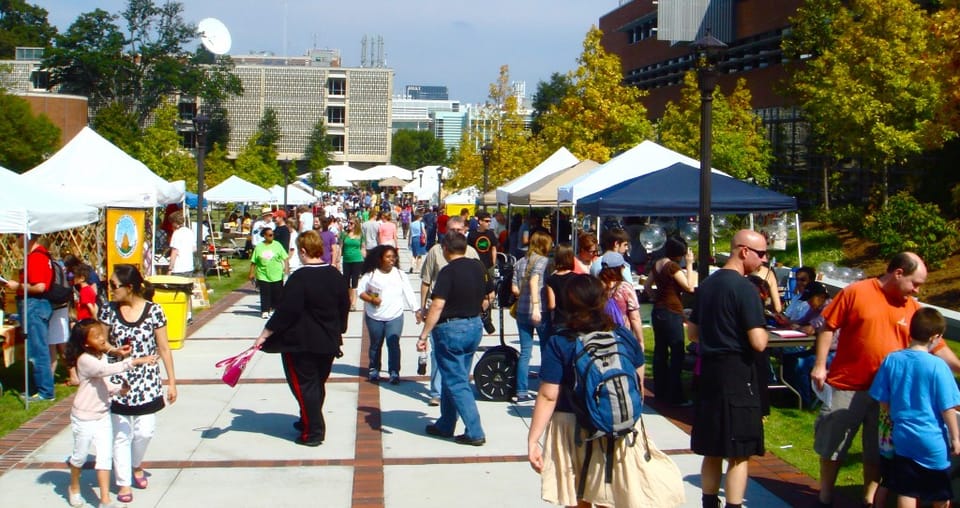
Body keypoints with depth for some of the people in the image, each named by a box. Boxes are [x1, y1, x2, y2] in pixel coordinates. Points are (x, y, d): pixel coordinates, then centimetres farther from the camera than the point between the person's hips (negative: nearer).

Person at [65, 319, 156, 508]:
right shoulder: (85, 360, -21)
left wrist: (119, 388, -4)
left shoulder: (101, 356, 5)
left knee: (105, 456, 1)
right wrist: (134, 362, -43)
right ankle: (74, 488, 38)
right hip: (84, 416, -6)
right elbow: (106, 370, -38)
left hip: (103, 415, 6)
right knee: (81, 455, 11)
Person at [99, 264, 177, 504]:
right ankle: (123, 482, 19)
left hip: (147, 383, -1)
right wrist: (116, 351, -16)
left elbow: (164, 349, -1)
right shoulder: (108, 311, -3)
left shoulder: (153, 311, -7)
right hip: (118, 383, 1)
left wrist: (172, 382, 0)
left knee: (144, 432, 3)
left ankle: (136, 465, 34)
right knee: (121, 434, 5)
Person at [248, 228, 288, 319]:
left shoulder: (277, 245, 0)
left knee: (278, 294, 6)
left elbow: (284, 258, 0)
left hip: (277, 275, 0)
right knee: (265, 294, 2)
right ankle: (265, 311, 10)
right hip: (263, 275, 0)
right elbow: (253, 262, 5)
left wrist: (286, 267, -13)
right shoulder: (259, 247, 1)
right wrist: (252, 273, 3)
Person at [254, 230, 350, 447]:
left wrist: (265, 335, -15)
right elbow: (345, 306, 11)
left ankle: (313, 432, 4)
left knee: (304, 385, 3)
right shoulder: (336, 275, 2)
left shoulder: (299, 278, -20)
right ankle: (308, 421, 35)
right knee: (318, 383, 20)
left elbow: (286, 311, -22)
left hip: (300, 343, -7)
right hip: (329, 342, 7)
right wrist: (338, 332, 25)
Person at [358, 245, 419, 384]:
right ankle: (374, 370, 30)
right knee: (376, 344, 13)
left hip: (395, 316, 0)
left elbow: (408, 293, 0)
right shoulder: (371, 275, -2)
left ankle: (394, 372, -1)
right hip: (374, 317, 0)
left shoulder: (400, 274, 2)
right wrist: (371, 299, -16)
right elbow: (360, 291, 2)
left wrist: (416, 310, -9)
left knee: (393, 344, -8)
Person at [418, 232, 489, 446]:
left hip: (451, 329, -7)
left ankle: (475, 432, -1)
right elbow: (486, 299, 13)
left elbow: (437, 306, -23)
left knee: (456, 383, 0)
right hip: (475, 326, 7)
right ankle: (445, 425, 30)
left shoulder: (448, 272, -17)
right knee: (455, 378, 19)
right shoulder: (478, 267, 3)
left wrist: (423, 335, -21)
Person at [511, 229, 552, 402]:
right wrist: (536, 305, -26)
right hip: (541, 312, -5)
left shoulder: (520, 263, 9)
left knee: (525, 352, 9)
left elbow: (515, 289, 5)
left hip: (522, 311, 5)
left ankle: (521, 392, 8)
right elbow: (534, 281, -21)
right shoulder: (544, 261, -7)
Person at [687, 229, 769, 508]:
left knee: (712, 450, 16)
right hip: (737, 374, -8)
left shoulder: (707, 284, 10)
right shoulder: (744, 288, -15)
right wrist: (763, 331, 1)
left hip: (708, 371, 8)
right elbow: (758, 342, -19)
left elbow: (692, 333, 18)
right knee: (738, 453, 0)